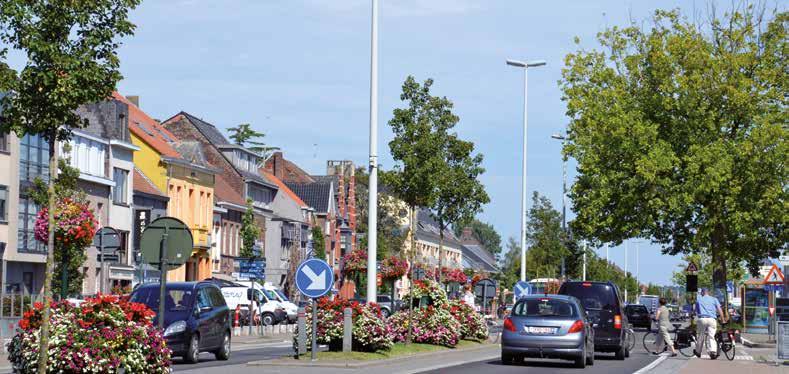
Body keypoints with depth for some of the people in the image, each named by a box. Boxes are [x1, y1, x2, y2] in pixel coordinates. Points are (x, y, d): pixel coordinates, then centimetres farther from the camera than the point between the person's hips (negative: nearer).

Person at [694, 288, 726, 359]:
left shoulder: (698, 299, 17)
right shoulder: (714, 299, 16)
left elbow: (696, 311, 23)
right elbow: (719, 310, 6)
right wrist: (723, 320, 7)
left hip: (702, 319, 0)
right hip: (712, 319, 0)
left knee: (700, 337, 12)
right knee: (711, 337, -3)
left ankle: (698, 352, 25)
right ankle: (713, 352, -22)